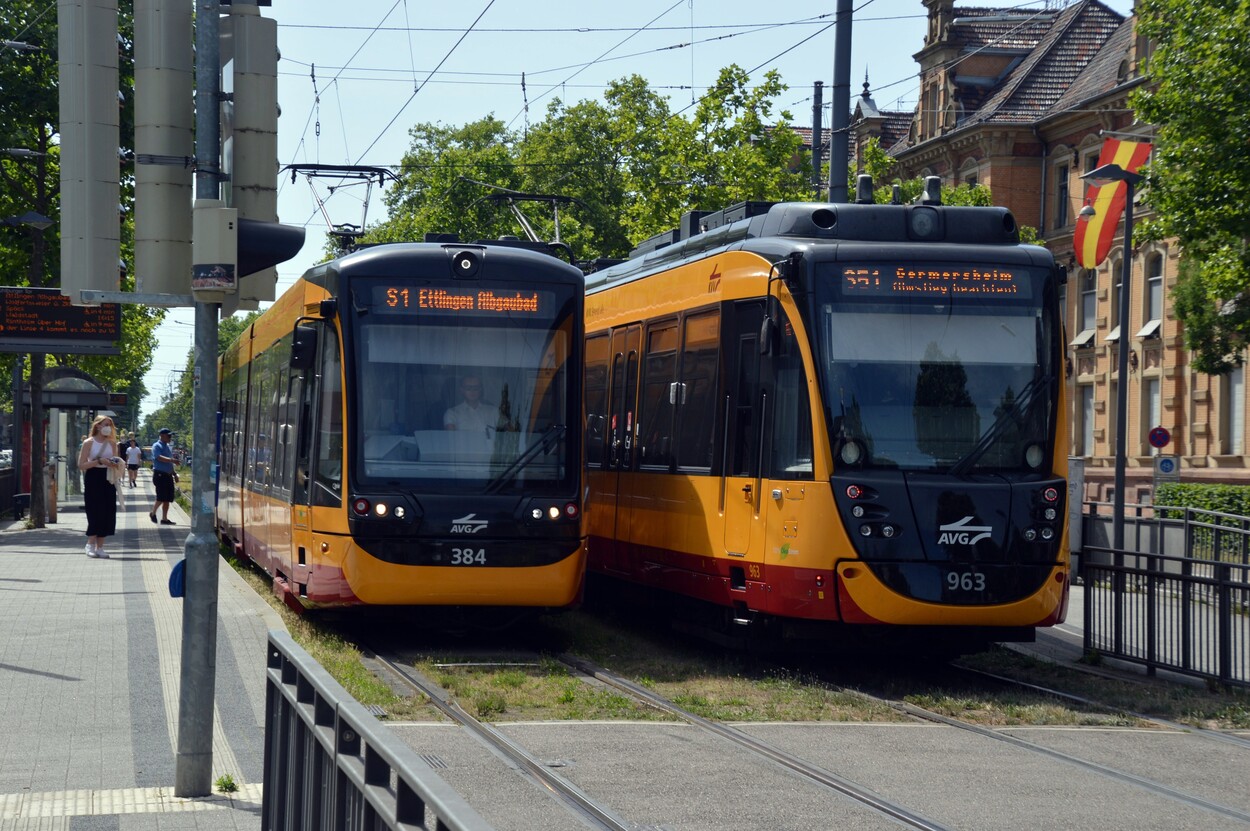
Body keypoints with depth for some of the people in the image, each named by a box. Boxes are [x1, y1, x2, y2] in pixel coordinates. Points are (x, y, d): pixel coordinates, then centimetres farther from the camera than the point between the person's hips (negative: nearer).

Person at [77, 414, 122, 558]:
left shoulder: (112, 443, 11)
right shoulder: (89, 443, -4)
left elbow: (116, 463, 19)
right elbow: (81, 465, -9)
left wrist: (115, 464, -5)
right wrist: (99, 461, -18)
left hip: (108, 479, 5)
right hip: (93, 478, -5)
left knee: (107, 513, 1)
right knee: (95, 512, -8)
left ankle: (100, 547, 7)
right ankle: (91, 545, 2)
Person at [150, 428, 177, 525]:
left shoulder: (169, 447, 18)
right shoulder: (157, 446, -7)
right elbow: (159, 457, -25)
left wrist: (174, 474, 21)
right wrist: (172, 459, -37)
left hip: (168, 476, 8)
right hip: (160, 474, -8)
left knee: (167, 498, 6)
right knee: (161, 497, -11)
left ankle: (164, 519, 11)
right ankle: (153, 513, 10)